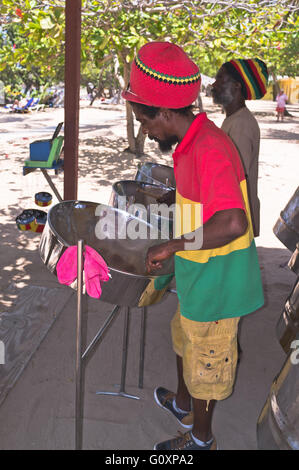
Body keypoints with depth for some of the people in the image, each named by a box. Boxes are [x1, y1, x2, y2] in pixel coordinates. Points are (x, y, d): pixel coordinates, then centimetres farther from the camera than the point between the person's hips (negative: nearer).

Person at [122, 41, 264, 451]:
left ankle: (200, 438, 36)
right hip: (199, 277, 10)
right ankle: (183, 403, 54)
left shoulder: (209, 150, -28)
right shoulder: (194, 142, 4)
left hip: (215, 283, -9)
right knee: (184, 338, 28)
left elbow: (233, 223, -41)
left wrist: (173, 246, -31)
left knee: (205, 359, 11)